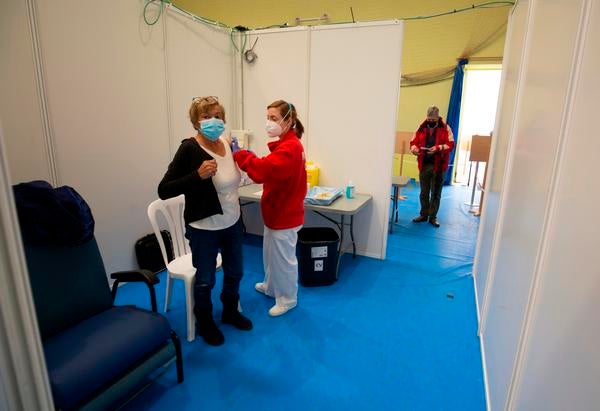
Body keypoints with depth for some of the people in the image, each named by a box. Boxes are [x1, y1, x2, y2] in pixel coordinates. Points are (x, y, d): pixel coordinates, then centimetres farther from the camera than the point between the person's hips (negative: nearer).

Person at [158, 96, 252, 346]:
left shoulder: (227, 145, 1)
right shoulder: (189, 149, -19)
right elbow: (164, 191, -22)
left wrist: (242, 159, 2)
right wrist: (198, 175, -31)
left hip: (232, 223, 7)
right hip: (204, 229, -6)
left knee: (234, 273, 21)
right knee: (205, 280, 13)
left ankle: (230, 312, 47)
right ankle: (205, 323, 39)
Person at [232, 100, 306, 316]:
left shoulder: (290, 148, -25)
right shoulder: (286, 145, 11)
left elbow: (264, 169, -37)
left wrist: (239, 153, -26)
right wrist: (250, 158, -5)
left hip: (284, 215, -10)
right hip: (277, 211, 10)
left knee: (283, 258, 7)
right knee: (270, 254, 25)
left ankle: (288, 299, 27)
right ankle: (270, 286, 46)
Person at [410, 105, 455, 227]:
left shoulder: (445, 128, -1)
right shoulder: (422, 128, 6)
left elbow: (450, 145, -7)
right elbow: (413, 142, 6)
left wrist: (438, 148, -24)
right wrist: (414, 149, -16)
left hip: (438, 166, -2)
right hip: (424, 165, 2)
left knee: (436, 193, 6)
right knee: (424, 192, 10)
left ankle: (433, 217, 15)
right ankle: (423, 214, 23)